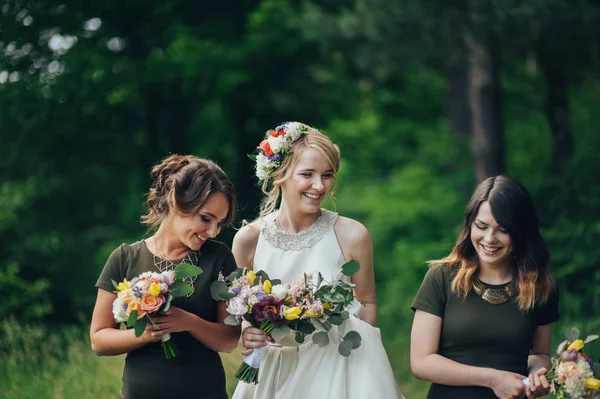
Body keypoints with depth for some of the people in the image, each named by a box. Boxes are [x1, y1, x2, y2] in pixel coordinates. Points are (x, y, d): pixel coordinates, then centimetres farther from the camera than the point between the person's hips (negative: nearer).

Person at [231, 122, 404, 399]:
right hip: (274, 371, 1)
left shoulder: (352, 236, -11)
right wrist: (246, 334, -13)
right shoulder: (248, 239, -8)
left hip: (336, 370, -1)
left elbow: (366, 303, 3)